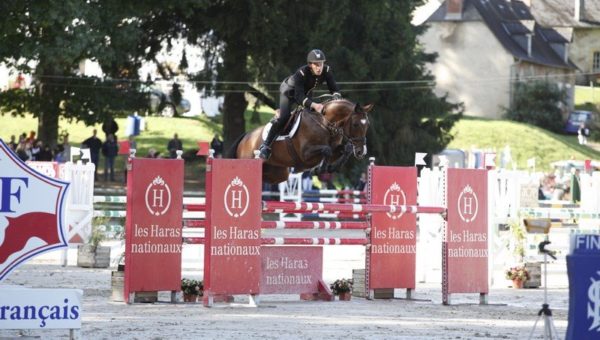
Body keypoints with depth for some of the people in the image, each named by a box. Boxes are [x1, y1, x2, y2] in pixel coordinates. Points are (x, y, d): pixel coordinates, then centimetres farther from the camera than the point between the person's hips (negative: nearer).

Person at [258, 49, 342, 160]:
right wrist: (313, 105, -63)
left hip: (306, 93, 7)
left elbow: (334, 88, -21)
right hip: (289, 91, -6)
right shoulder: (301, 73, -41)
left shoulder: (326, 71, -27)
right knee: (284, 117, -21)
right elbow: (299, 97, -47)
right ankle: (265, 146, -16)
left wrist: (337, 100, -44)